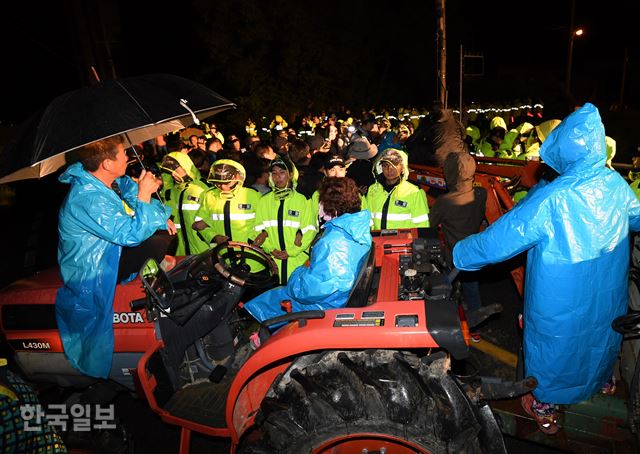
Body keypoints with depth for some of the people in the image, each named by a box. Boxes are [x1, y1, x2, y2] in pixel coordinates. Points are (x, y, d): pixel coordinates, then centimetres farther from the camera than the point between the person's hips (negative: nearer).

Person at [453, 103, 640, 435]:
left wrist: (459, 255, -14)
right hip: (609, 297, 6)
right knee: (601, 338, 33)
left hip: (561, 306, -6)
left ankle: (544, 408, 41)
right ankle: (602, 382, 61)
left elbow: (498, 241, -30)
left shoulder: (551, 200, -34)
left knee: (552, 349, 19)